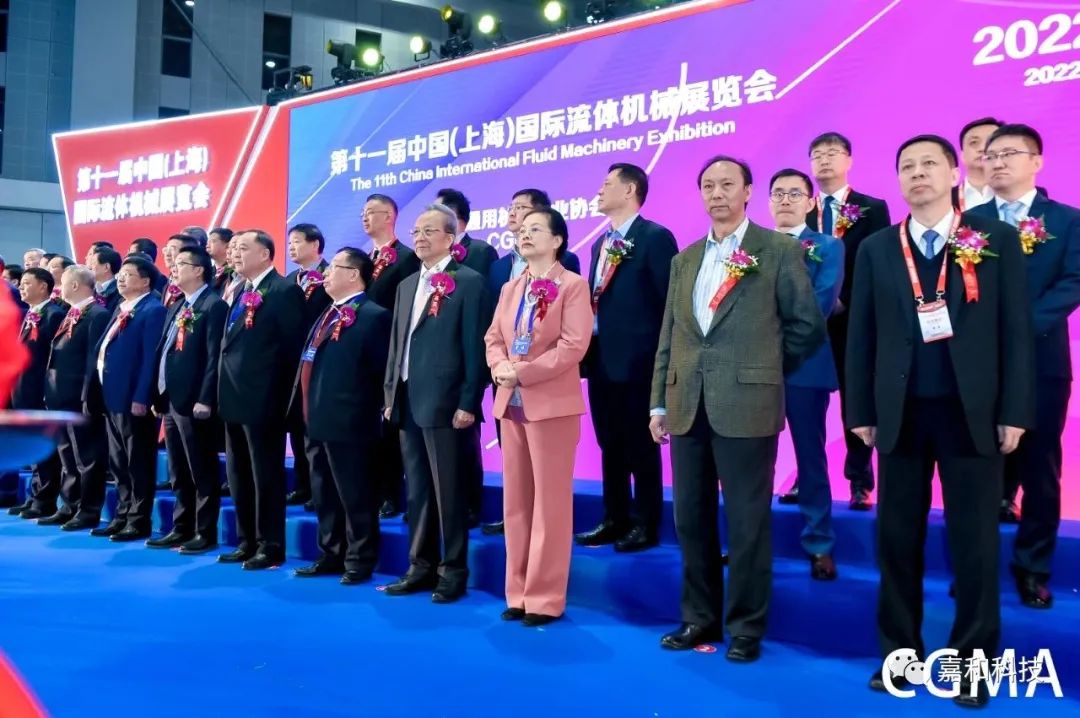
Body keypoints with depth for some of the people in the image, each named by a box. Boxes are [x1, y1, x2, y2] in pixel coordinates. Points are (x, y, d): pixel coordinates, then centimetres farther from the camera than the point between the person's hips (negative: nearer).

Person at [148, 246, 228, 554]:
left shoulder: (214, 306, -9)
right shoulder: (175, 308, 19)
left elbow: (214, 356, -16)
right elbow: (164, 352, 19)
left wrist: (205, 399, -20)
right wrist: (158, 395, 15)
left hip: (194, 402, -9)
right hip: (171, 400, 9)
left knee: (202, 473, -1)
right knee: (179, 474, 14)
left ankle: (205, 533, 5)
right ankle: (181, 529, 23)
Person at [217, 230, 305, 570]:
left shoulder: (285, 291, -10)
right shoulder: (240, 293, 17)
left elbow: (294, 347, -11)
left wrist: (285, 397, -12)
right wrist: (223, 391, 13)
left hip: (263, 400, -9)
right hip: (235, 398, 9)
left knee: (266, 476, -1)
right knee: (239, 476, 14)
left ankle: (271, 547, 7)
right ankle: (247, 542, 24)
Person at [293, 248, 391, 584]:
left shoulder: (374, 316, -10)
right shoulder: (326, 314, 17)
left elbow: (381, 371, -10)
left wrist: (374, 410, -10)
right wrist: (307, 409, 16)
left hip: (348, 423, -9)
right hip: (317, 421, 9)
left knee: (355, 497, 1)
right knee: (324, 496, 16)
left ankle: (359, 561, 10)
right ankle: (331, 556, 27)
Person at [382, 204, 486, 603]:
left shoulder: (468, 282, -5)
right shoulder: (407, 285, 17)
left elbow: (474, 346, -10)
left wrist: (468, 403, -14)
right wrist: (390, 394, 13)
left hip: (444, 403, -7)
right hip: (408, 401, 7)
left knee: (448, 491, 0)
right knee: (417, 491, 13)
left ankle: (453, 572, 10)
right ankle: (420, 567, 22)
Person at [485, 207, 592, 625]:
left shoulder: (573, 286, -5)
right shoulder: (510, 288, 16)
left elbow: (574, 345, -15)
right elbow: (493, 337, 12)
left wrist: (522, 372, -18)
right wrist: (499, 367, -10)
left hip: (552, 403, -7)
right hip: (510, 403, 7)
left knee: (550, 501, -1)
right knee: (515, 500, 10)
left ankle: (545, 597, 7)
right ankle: (519, 591, 19)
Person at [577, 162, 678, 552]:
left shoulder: (655, 237, -9)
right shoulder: (602, 243, 17)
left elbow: (670, 301, -12)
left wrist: (662, 357, -14)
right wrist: (588, 350, 10)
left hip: (636, 361, -8)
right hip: (601, 360, 8)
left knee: (640, 446, 1)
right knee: (610, 446, 14)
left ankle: (646, 525, 12)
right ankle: (615, 520, 24)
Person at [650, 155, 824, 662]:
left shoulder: (779, 252, -1)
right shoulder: (685, 259, 14)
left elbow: (807, 325, 2)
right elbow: (669, 335, 14)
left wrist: (764, 369, 4)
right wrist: (659, 401, 9)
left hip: (746, 406, -5)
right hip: (687, 407, 5)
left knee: (747, 523, 2)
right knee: (691, 519, 11)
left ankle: (746, 627, 15)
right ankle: (699, 617, 25)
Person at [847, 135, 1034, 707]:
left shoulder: (996, 240, 2)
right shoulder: (876, 249, 7)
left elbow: (1016, 329, -1)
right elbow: (861, 336, 7)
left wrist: (1014, 411, -6)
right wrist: (860, 411, 3)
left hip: (971, 411, -2)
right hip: (901, 413, 2)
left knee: (974, 541, 5)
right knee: (897, 538, 8)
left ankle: (972, 661, 18)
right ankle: (899, 652, 21)